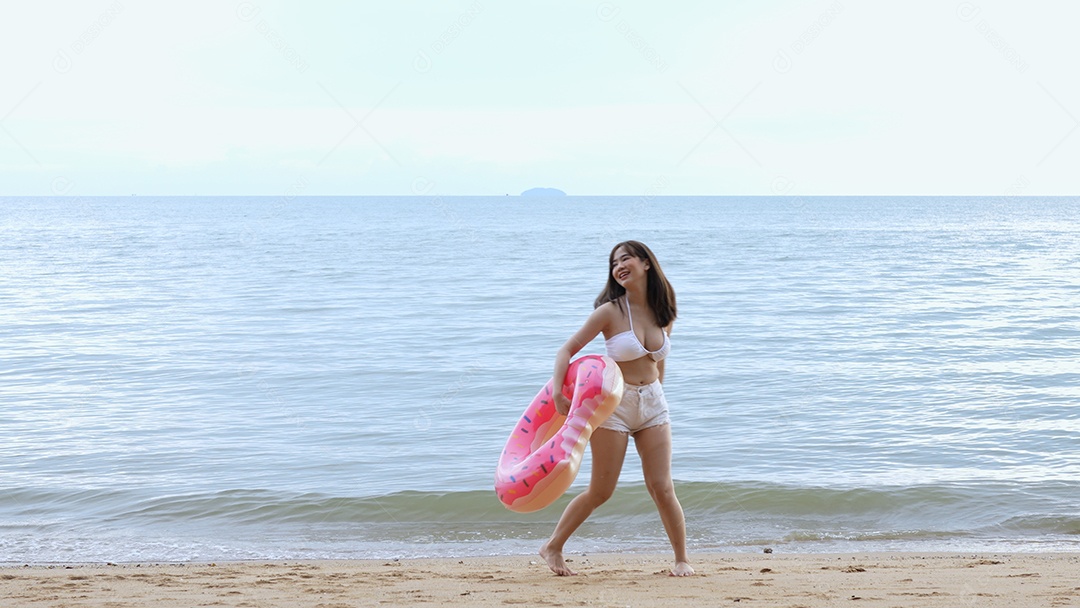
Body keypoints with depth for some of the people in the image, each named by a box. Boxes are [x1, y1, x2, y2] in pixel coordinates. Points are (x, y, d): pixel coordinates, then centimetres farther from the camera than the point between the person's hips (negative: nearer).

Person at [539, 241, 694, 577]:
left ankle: (682, 558, 12)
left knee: (662, 488, -2)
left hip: (653, 404, 4)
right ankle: (552, 548, 17)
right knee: (600, 492, 1)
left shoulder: (664, 312, 3)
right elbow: (567, 350, -11)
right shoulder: (610, 312, -11)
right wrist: (557, 392, -25)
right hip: (614, 403, -4)